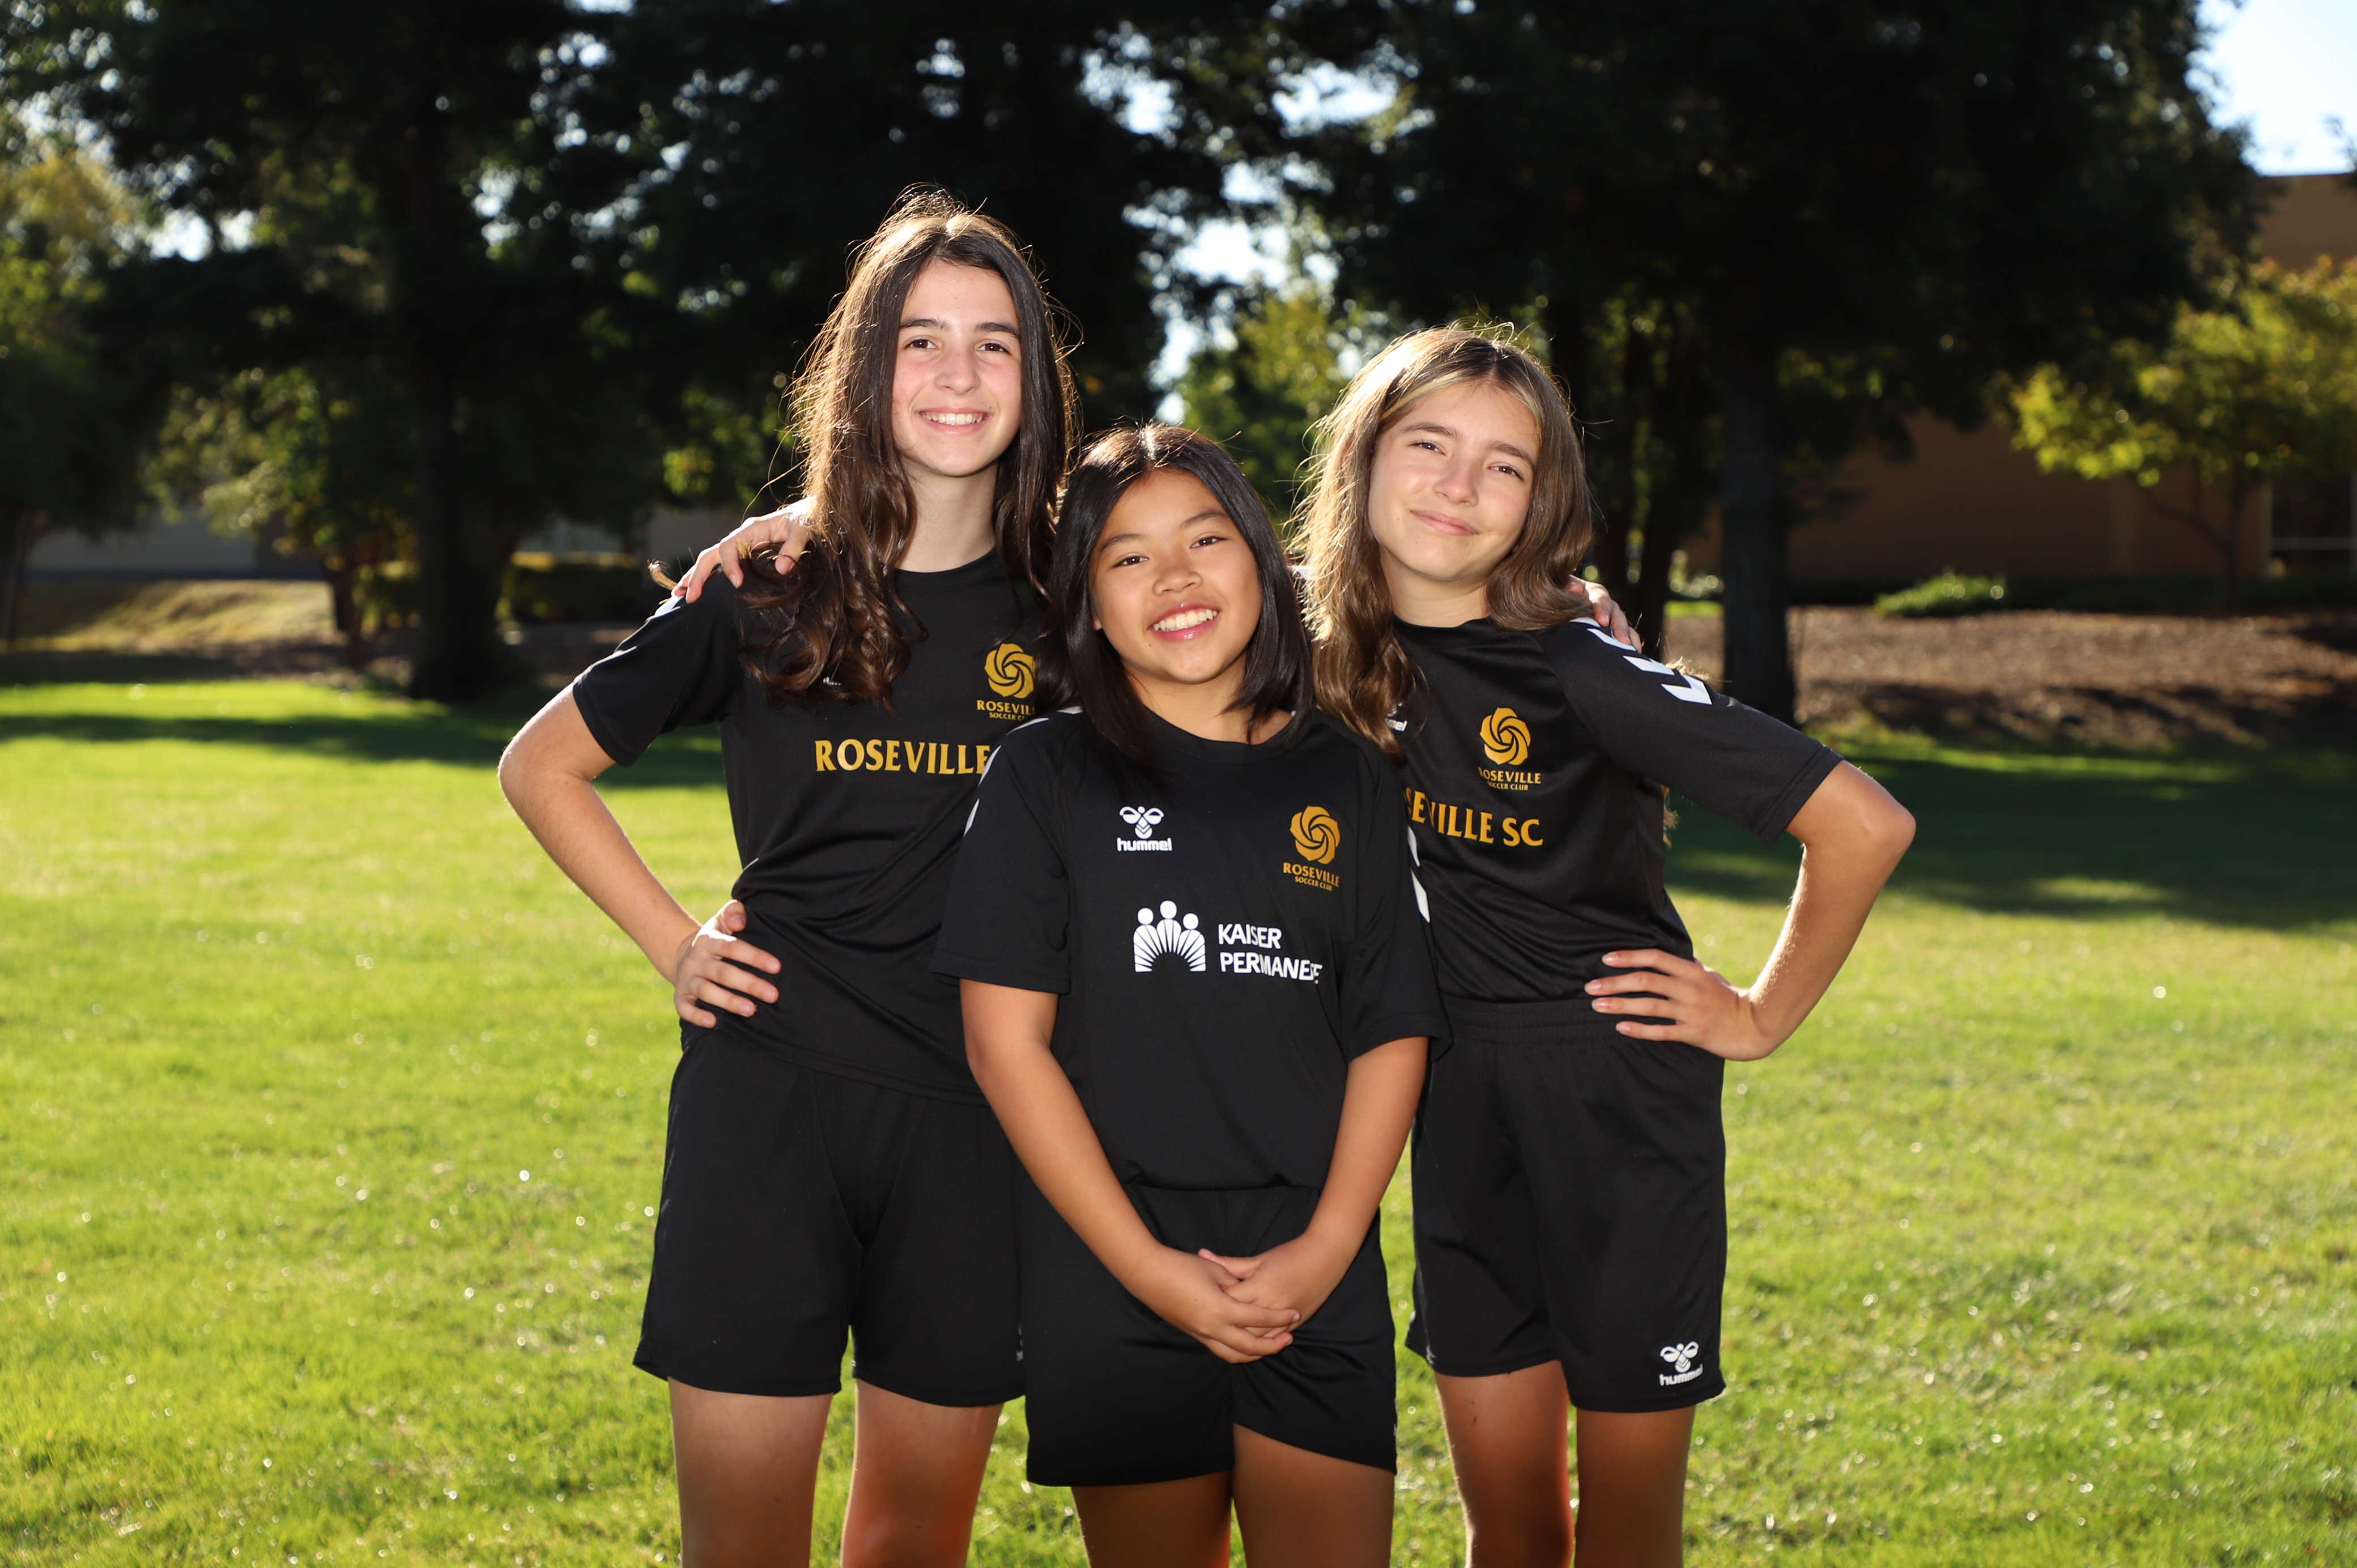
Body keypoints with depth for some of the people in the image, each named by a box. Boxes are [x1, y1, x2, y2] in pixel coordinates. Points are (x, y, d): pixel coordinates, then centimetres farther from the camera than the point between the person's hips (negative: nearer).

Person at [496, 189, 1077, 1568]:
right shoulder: (769, 592, 0)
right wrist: (673, 943, 3)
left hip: (975, 1112, 2)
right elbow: (544, 767, 10)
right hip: (769, 1100, -1)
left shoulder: (1064, 607, 3)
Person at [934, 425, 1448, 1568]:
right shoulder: (1045, 775, 0)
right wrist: (1150, 1269, -10)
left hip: (1316, 1276, 2)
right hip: (1112, 1273, -1)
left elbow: (1394, 1033, 6)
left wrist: (1327, 1247, -7)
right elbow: (1005, 1042, -5)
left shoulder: (1345, 780, 7)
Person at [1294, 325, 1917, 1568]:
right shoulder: (1340, 659, -2)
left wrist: (1763, 1017, -9)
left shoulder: (1576, 672, -18)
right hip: (1459, 1102, 5)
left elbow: (1864, 823, -19)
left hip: (1623, 1093, -5)